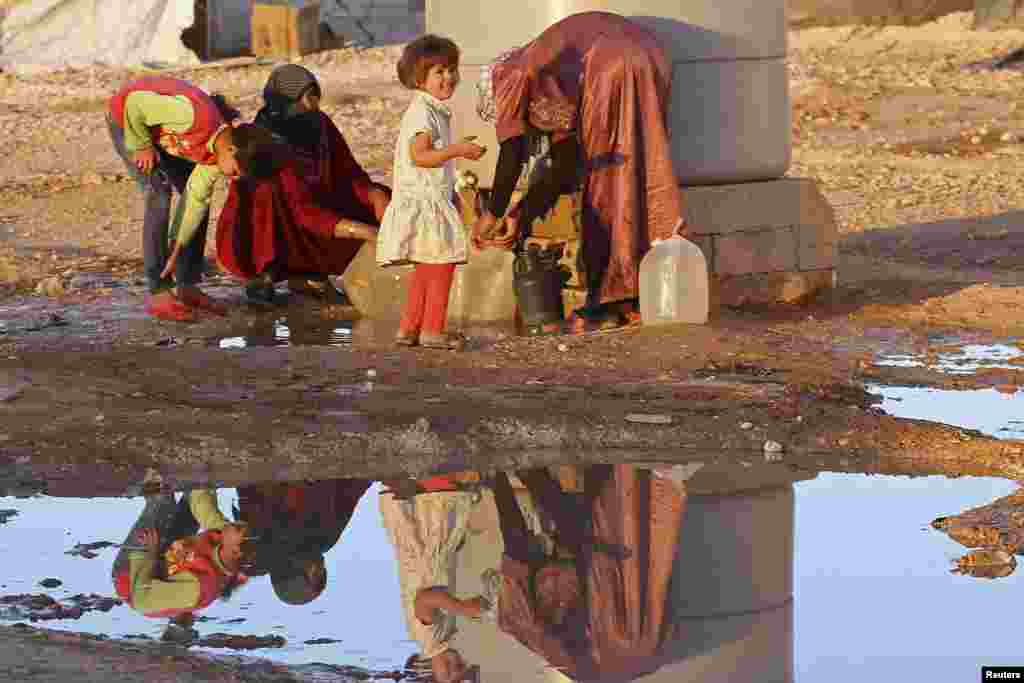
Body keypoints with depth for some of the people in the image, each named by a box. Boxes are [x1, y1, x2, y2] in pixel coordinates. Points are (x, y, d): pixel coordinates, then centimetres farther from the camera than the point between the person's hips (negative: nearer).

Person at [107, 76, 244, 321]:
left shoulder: (220, 148, -15)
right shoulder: (197, 117, -40)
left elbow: (196, 199, -9)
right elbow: (135, 103, -33)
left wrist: (176, 251, -11)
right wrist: (142, 146, -20)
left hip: (162, 131, 7)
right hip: (127, 120, -7)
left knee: (200, 197, 0)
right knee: (160, 196, -19)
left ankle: (187, 287, 8)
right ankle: (159, 294, -15)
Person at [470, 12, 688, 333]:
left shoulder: (513, 77, 16)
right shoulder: (552, 92, 36)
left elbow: (512, 153, 7)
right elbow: (563, 166, 33)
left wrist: (493, 214, 12)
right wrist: (521, 216, 35)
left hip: (612, 72, -8)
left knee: (601, 190, 2)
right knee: (637, 186, 14)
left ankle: (606, 302, 3)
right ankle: (636, 298, 14)